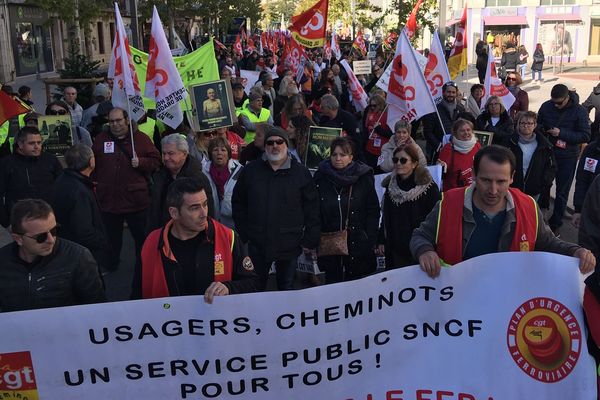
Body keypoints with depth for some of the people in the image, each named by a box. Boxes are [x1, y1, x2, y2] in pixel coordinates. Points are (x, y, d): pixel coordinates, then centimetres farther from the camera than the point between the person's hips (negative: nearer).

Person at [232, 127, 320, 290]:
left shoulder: (301, 172, -2)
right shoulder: (250, 171, 2)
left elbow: (312, 209, -1)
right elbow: (238, 204, 7)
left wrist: (310, 240, -3)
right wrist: (244, 235, 3)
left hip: (289, 245, -1)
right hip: (257, 244, 1)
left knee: (287, 288, 14)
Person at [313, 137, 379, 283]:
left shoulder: (363, 178, -2)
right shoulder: (321, 177, 3)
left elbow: (373, 211, -1)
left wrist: (369, 241, -9)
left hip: (357, 244, -1)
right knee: (332, 282, 8)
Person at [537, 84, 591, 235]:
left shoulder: (579, 111, -12)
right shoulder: (546, 106, -5)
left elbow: (585, 137, -15)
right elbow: (538, 123, 11)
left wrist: (562, 133, -25)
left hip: (567, 158, -2)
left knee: (562, 192, 9)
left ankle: (556, 223, 23)